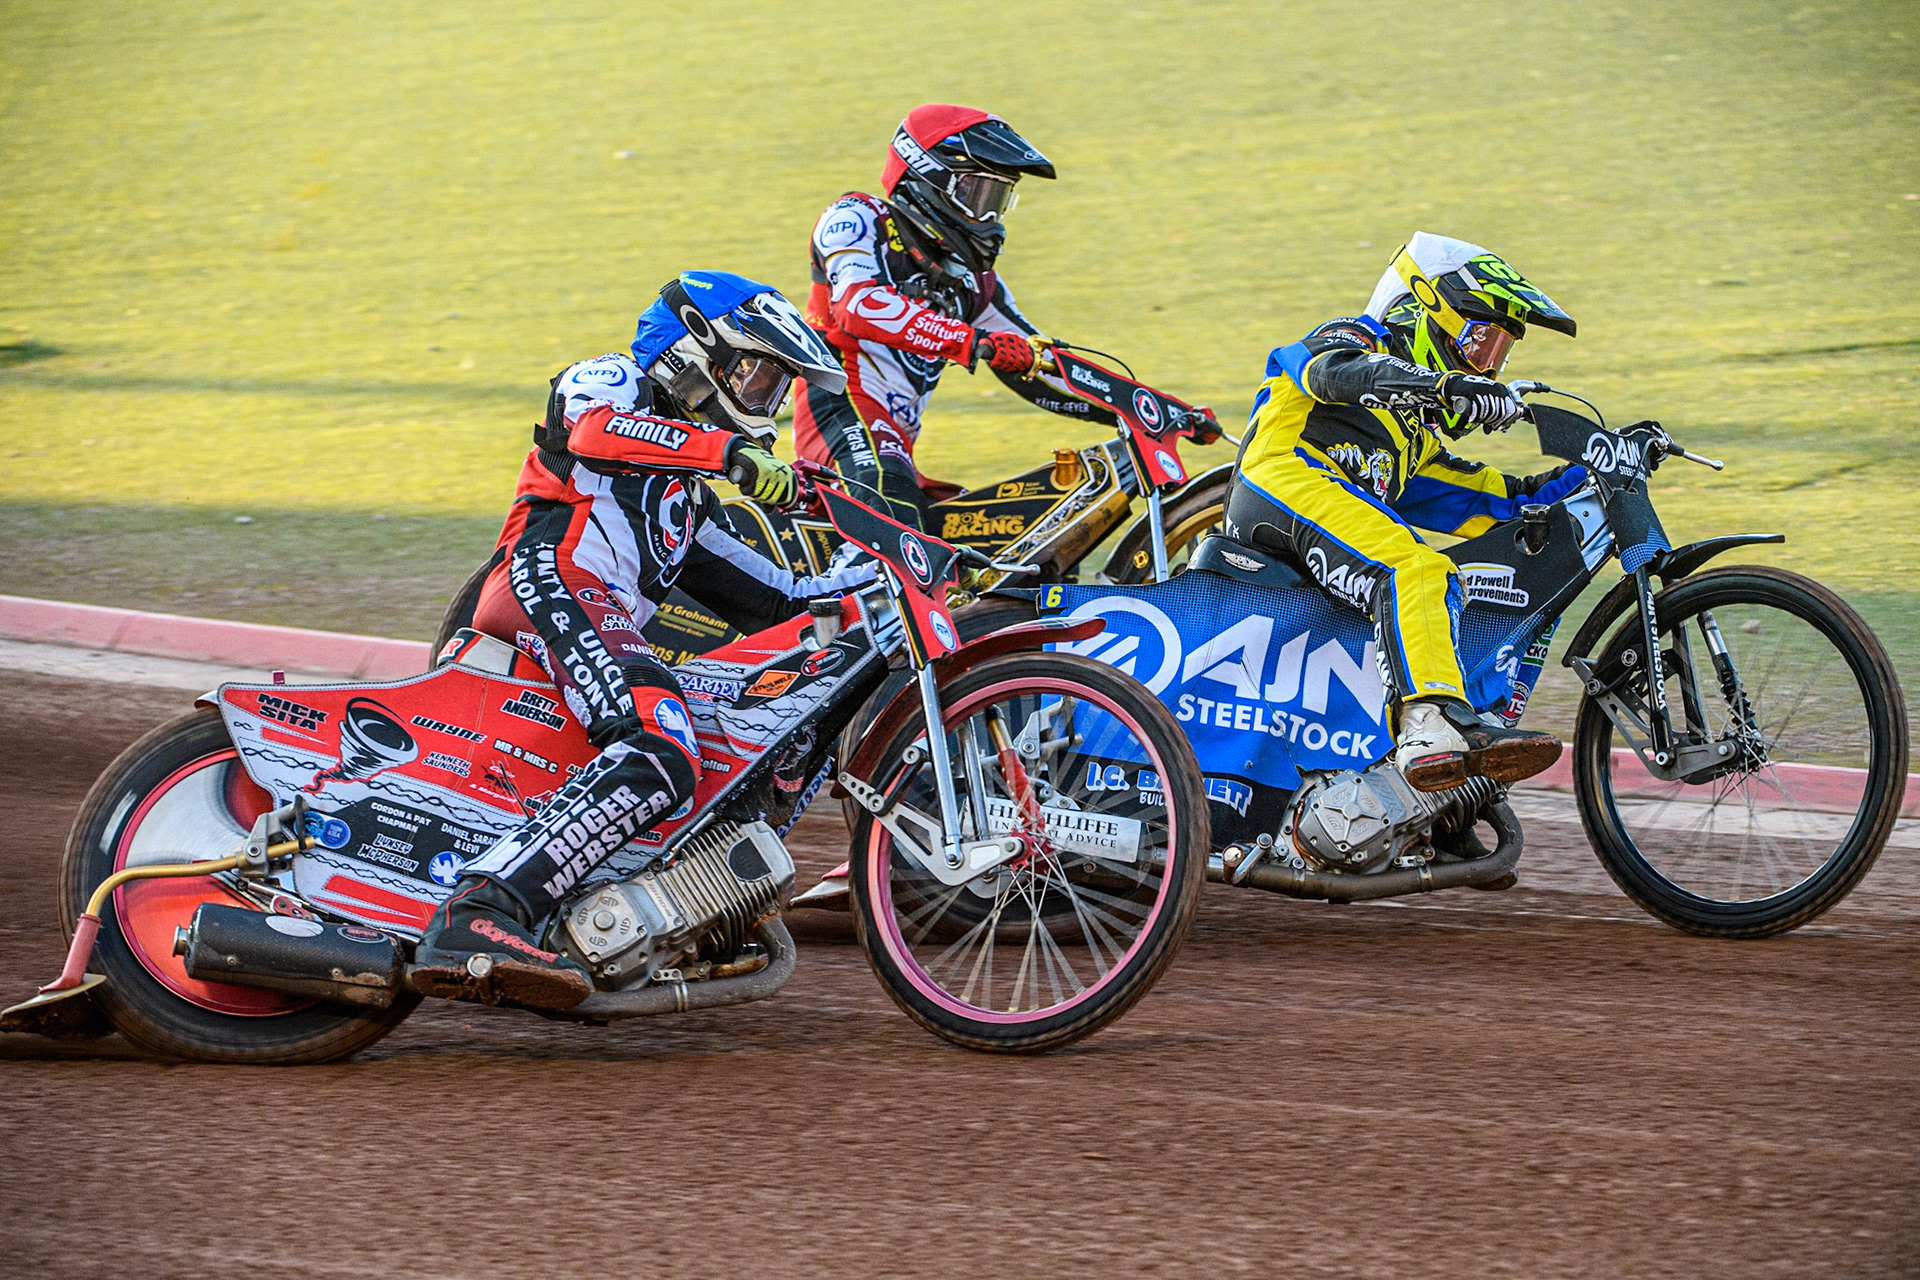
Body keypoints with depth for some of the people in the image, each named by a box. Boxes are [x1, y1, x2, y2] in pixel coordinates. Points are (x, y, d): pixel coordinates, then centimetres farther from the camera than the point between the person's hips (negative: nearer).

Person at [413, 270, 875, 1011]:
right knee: (661, 754, -33)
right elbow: (595, 431, -14)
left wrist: (884, 575, 25)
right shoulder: (605, 381, 11)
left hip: (614, 631, 10)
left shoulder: (688, 500, 36)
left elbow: (772, 602, 34)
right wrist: (729, 451, -23)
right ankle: (479, 917, -47)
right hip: (549, 586, -10)